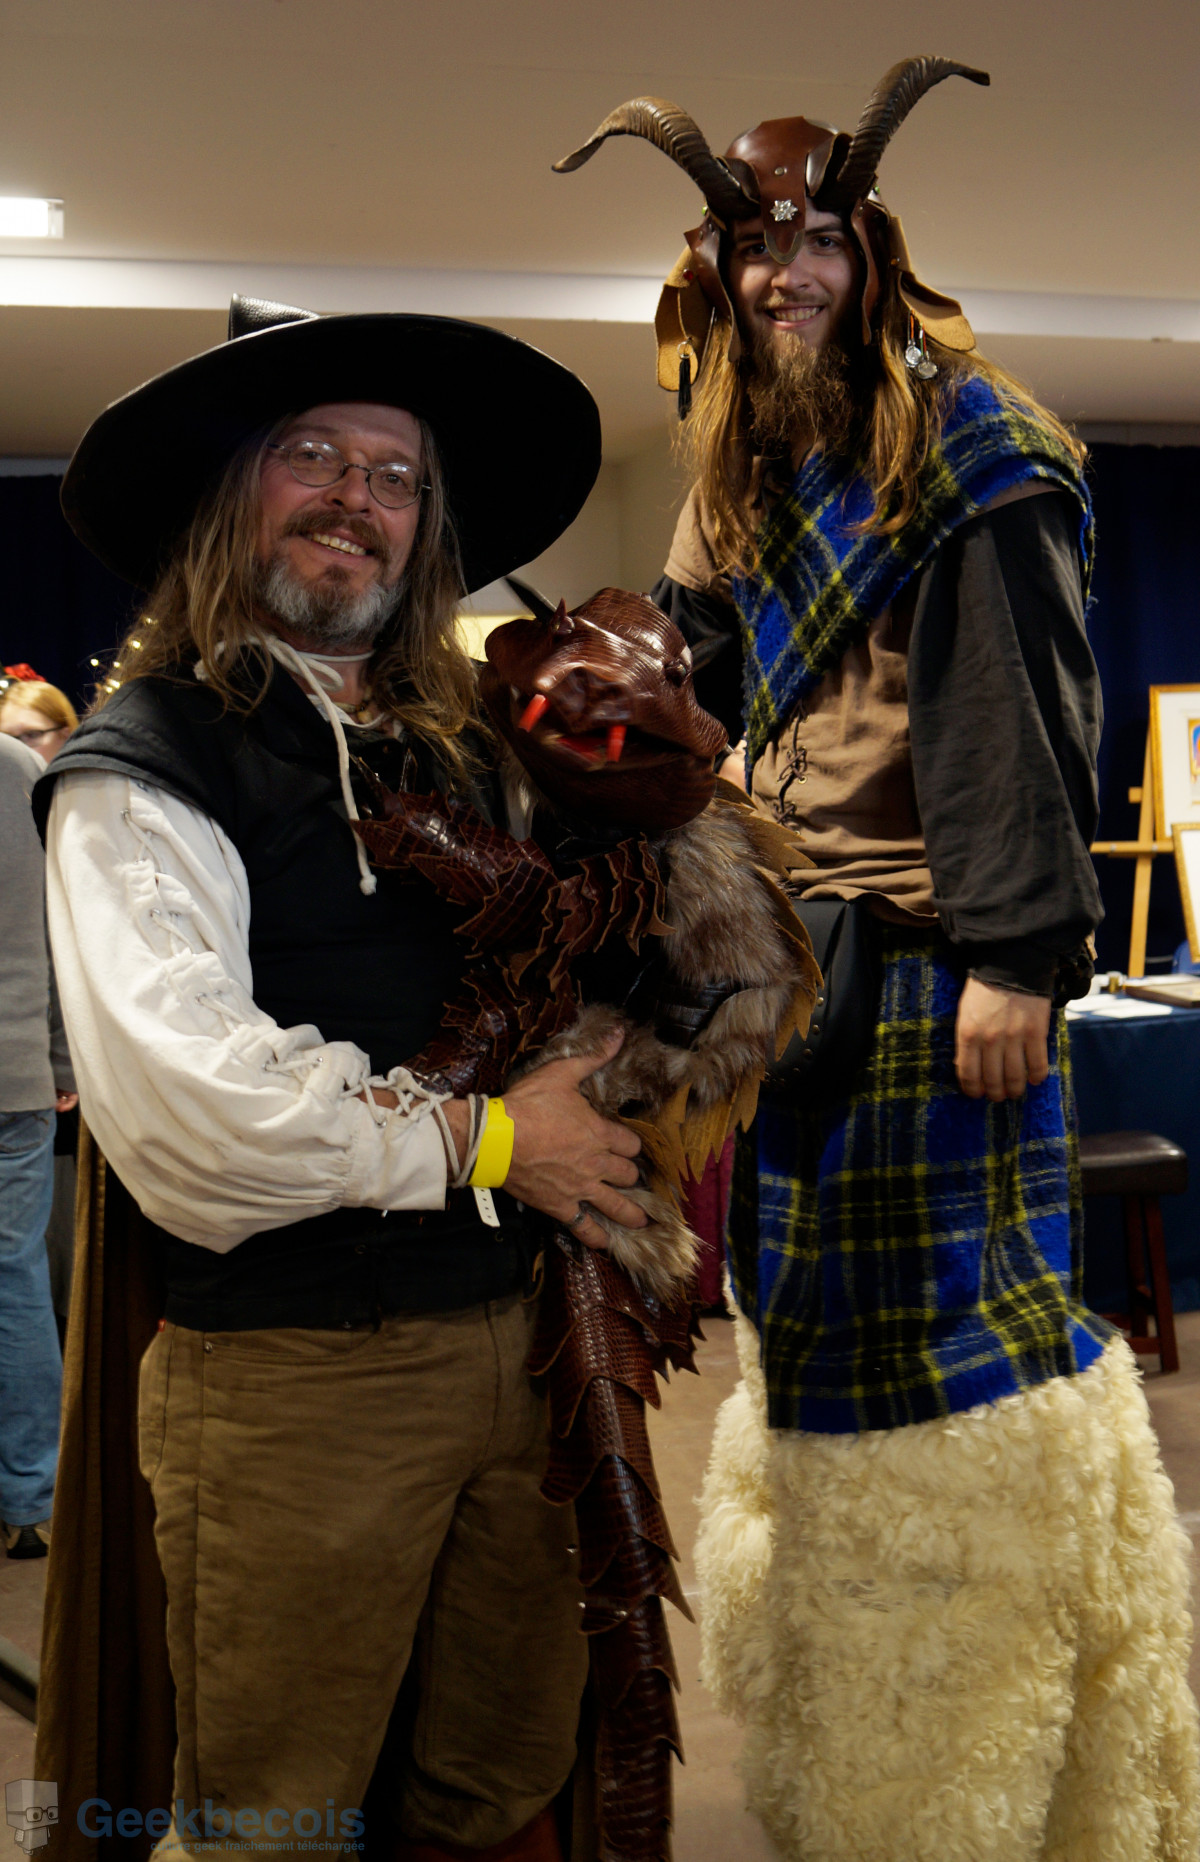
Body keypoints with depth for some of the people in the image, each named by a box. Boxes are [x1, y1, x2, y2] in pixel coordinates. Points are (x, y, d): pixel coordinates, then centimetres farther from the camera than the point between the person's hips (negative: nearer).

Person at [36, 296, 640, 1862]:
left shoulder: (465, 753, 13)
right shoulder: (143, 764, -7)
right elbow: (181, 1102, -20)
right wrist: (480, 1141, -12)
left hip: (520, 1346, 6)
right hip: (294, 1378, -6)